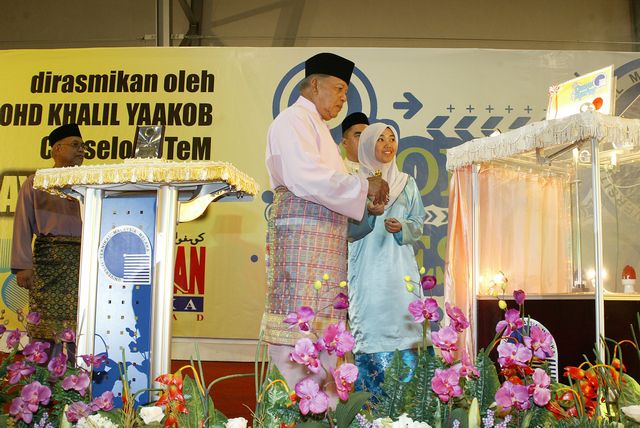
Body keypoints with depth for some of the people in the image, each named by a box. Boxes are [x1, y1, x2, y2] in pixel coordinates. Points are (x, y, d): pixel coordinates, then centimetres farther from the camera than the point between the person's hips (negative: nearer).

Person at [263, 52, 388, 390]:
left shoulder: (317, 127, 28)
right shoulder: (294, 119, -2)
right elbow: (308, 178, -17)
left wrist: (365, 204, 10)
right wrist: (363, 187, -10)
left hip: (327, 241, 10)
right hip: (301, 235, -10)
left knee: (321, 324, 5)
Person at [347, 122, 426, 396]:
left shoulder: (407, 183, 14)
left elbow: (419, 224, 12)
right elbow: (347, 227, 1)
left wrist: (402, 228, -9)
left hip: (399, 269, 2)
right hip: (366, 269, -2)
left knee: (402, 326, -4)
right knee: (368, 331, -6)